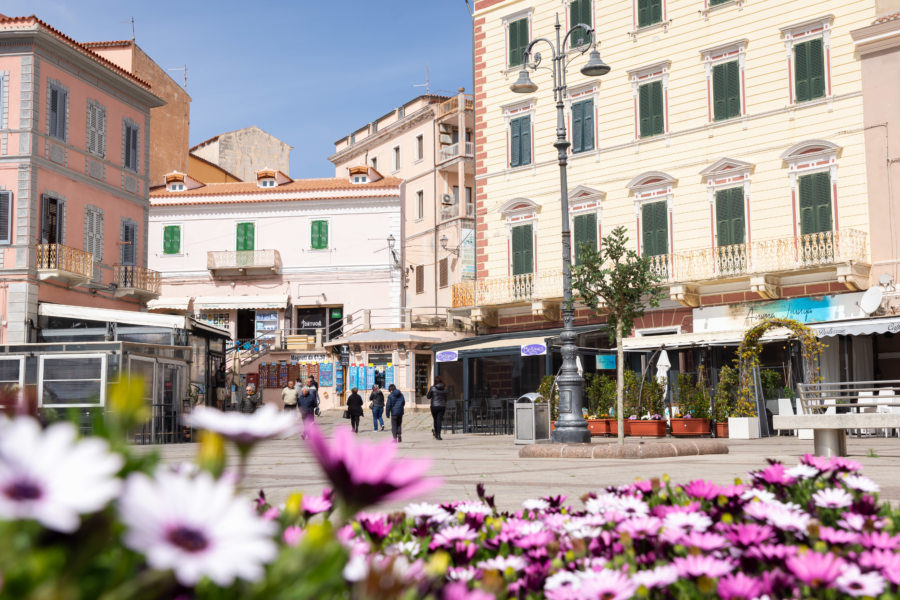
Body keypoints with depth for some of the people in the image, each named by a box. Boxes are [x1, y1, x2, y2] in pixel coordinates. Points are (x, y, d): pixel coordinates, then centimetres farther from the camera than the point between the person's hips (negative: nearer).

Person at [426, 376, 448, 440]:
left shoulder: (433, 388, -8)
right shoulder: (444, 389, 2)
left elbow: (428, 397, 1)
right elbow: (445, 399, 11)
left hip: (434, 406, -2)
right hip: (442, 406, 2)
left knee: (435, 420, 14)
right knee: (439, 420, 0)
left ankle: (436, 433, 20)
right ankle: (438, 434, -12)